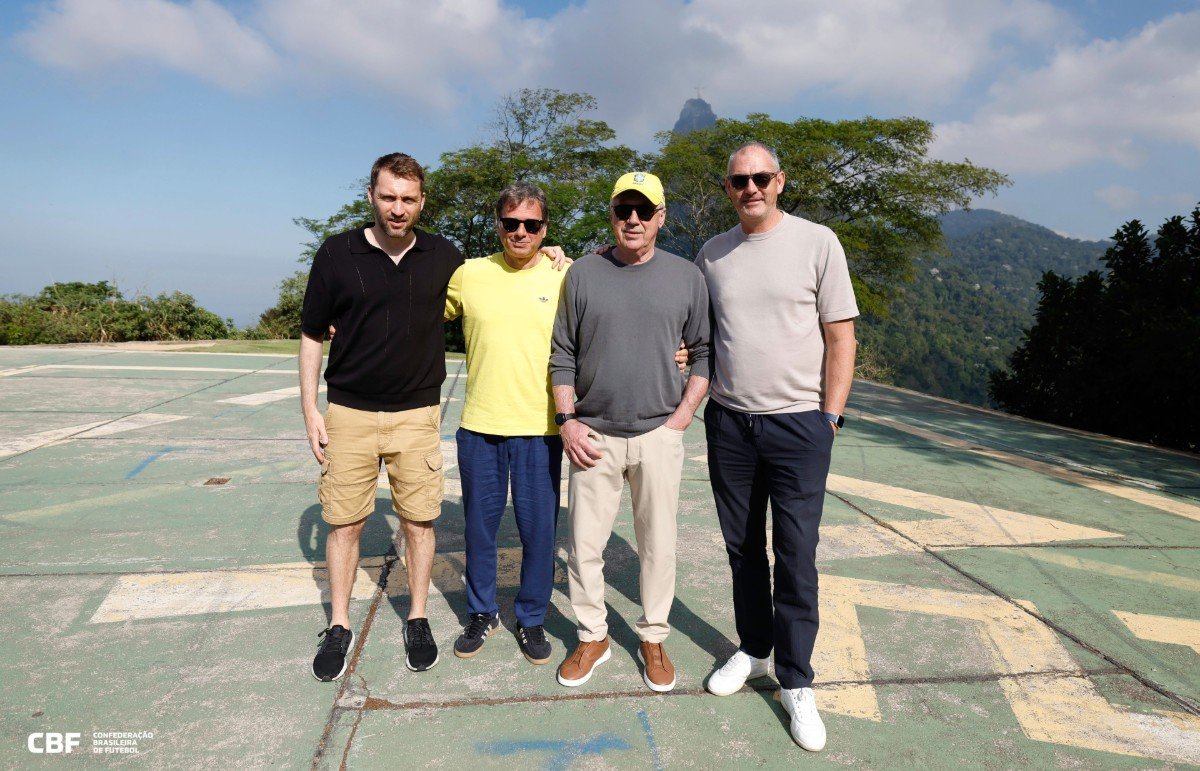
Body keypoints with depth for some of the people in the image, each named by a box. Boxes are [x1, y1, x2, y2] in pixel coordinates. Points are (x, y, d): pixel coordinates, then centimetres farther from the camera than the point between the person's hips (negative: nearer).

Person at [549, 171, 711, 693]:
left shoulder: (686, 277, 4)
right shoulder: (583, 274, 3)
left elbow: (704, 352, 9)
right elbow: (562, 356, 5)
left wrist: (684, 414, 0)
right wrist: (566, 421, -2)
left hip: (658, 434, 0)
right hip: (593, 435, 1)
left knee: (658, 544, 8)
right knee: (585, 543, 7)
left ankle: (653, 639, 27)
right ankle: (592, 637, 26)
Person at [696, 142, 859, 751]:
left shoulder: (817, 242, -3)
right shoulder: (711, 254, 7)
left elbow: (841, 337, -4)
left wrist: (830, 417, -7)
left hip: (798, 424, -3)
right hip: (728, 422, 4)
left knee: (796, 558, 2)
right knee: (743, 550, 14)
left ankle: (795, 682, 18)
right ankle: (753, 650, 34)